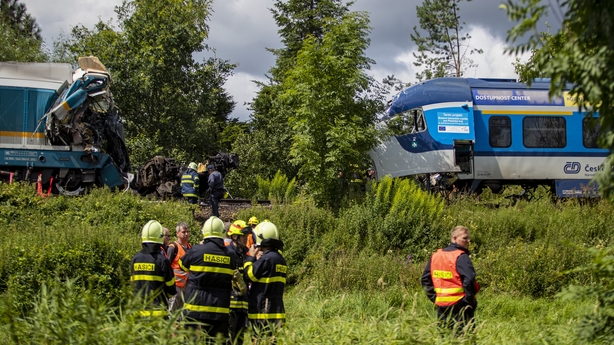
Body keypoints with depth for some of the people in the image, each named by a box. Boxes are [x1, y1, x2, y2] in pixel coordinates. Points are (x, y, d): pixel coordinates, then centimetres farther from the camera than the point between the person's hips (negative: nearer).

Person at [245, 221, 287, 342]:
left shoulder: (266, 259, -16)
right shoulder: (280, 259, 12)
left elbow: (249, 275, -10)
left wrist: (251, 257, 1)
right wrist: (258, 259, 16)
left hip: (264, 313, -9)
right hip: (276, 309, 9)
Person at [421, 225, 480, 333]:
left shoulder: (435, 256, 10)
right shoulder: (461, 257, -12)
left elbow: (425, 279, 14)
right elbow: (468, 280, -22)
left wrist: (434, 297, 15)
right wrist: (470, 299, -10)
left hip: (442, 305, 6)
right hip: (460, 304, -6)